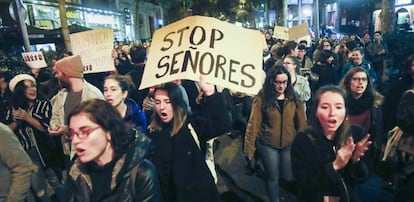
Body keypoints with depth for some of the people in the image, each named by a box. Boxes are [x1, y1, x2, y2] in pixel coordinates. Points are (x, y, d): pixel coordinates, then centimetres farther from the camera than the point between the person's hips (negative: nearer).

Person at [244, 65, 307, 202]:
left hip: (289, 145, 2)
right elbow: (253, 123, -13)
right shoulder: (261, 98, -11)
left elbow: (301, 123, 2)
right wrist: (249, 148, -15)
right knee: (272, 177, 11)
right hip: (267, 144, -2)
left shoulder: (294, 98, -2)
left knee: (289, 177, 11)